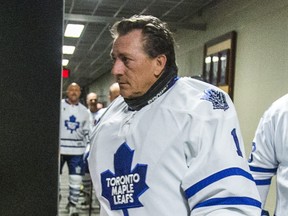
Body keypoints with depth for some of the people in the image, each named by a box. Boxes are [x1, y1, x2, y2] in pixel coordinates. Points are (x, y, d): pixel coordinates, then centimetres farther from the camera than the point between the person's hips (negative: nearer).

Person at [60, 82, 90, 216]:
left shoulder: (84, 111, 9)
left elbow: (86, 132, 15)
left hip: (77, 150, 3)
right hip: (59, 148, -2)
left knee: (76, 178, 3)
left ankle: (72, 204, 16)